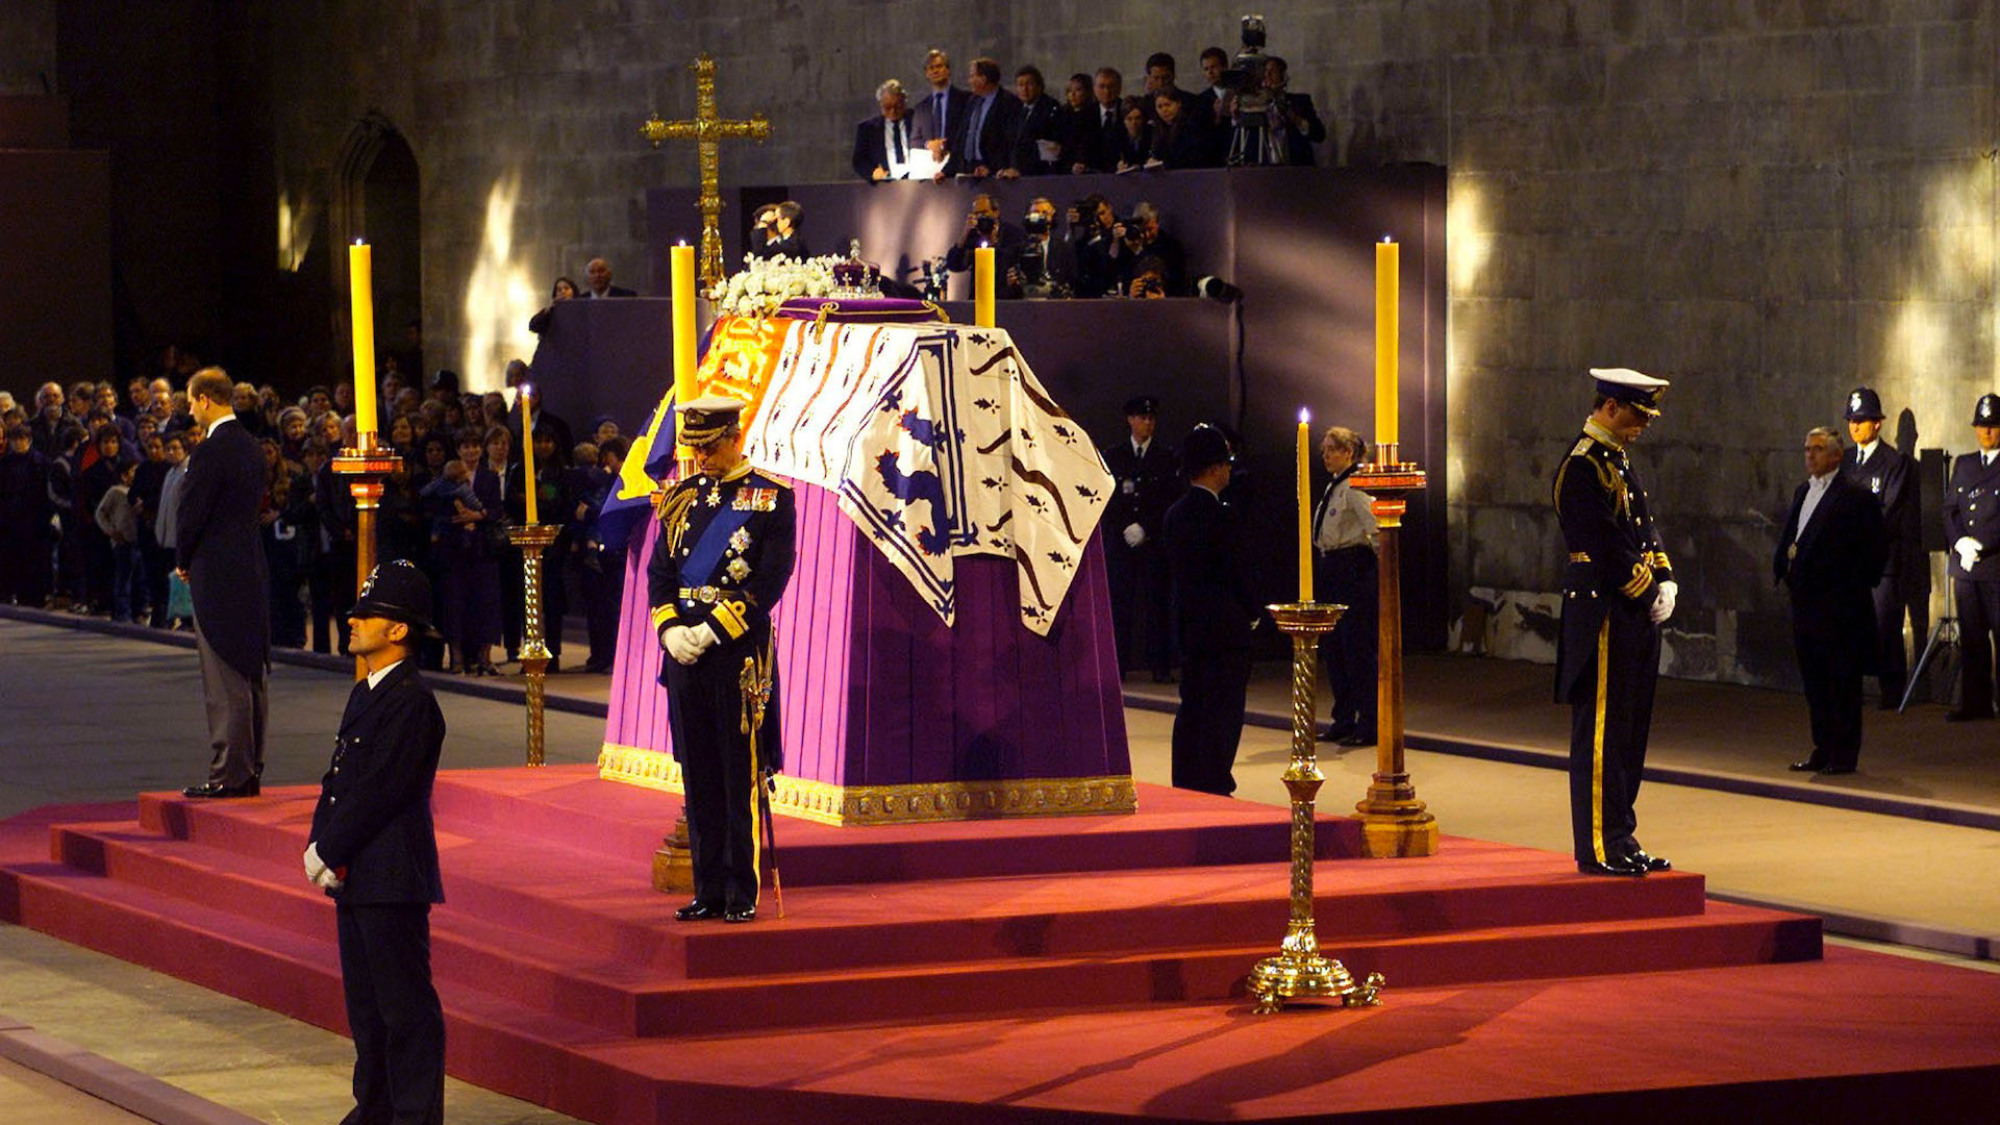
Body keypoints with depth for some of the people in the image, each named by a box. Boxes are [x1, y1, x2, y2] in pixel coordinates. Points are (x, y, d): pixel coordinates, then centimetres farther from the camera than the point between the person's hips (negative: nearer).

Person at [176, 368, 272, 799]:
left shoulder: (210, 451, -16)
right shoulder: (252, 447, 10)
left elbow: (190, 515, -14)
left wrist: (184, 562, 5)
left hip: (218, 575, -9)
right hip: (251, 573, 9)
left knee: (226, 684, -6)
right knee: (250, 678, 12)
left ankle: (230, 774, -6)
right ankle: (250, 771, 17)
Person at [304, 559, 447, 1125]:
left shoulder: (411, 701, -16)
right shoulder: (365, 693, 15)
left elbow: (378, 792, -19)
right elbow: (337, 779, 16)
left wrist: (329, 852, -13)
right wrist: (319, 847, 3)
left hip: (393, 880, -10)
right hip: (356, 876, 10)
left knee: (405, 1004, -4)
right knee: (365, 999, 16)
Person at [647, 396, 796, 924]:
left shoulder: (771, 497, -2)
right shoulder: (681, 498, 13)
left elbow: (771, 579, -10)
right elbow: (659, 572, 12)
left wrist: (712, 631, -14)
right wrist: (671, 629, -5)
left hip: (740, 649, -5)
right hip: (685, 651, 5)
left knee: (742, 776, -3)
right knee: (699, 776, 7)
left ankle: (743, 893, 3)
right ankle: (708, 890, 12)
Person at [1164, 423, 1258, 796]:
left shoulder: (1175, 514, 6)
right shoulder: (1223, 517, -16)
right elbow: (1239, 571, -14)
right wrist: (1252, 613, 2)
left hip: (1188, 624, 8)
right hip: (1226, 626, -8)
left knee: (1191, 708, 12)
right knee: (1223, 712, -3)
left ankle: (1186, 788, 15)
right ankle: (1214, 784, -4)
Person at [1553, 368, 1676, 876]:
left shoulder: (1617, 461, 17)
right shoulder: (1582, 467, -15)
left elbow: (1644, 529, 18)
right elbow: (1608, 549, -19)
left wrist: (1665, 582, 3)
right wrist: (1648, 593, -11)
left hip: (1635, 621, 10)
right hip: (1604, 619, -10)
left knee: (1628, 733, 13)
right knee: (1602, 734, -6)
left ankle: (1620, 839, 18)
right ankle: (1599, 848, -3)